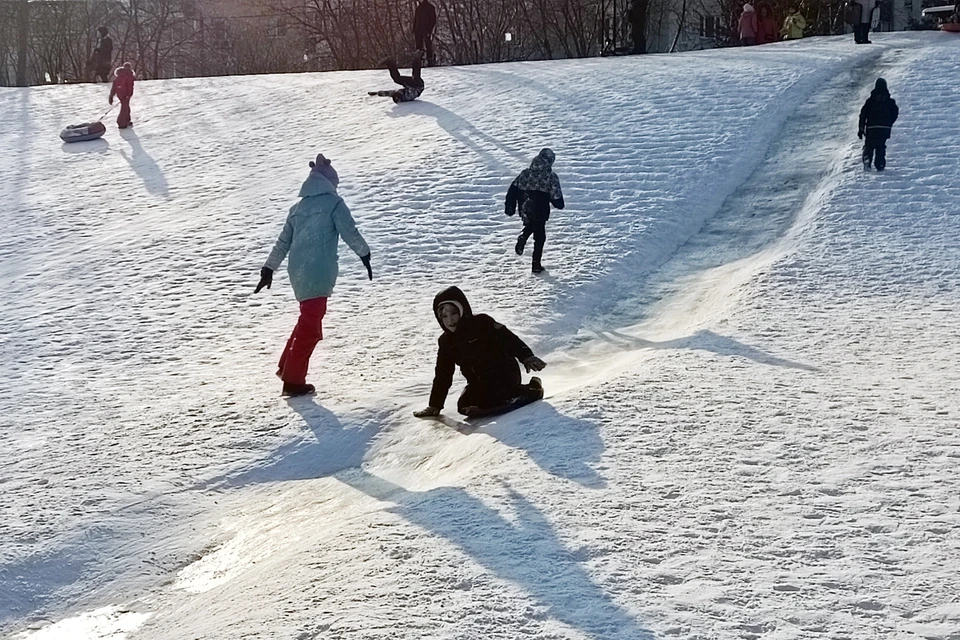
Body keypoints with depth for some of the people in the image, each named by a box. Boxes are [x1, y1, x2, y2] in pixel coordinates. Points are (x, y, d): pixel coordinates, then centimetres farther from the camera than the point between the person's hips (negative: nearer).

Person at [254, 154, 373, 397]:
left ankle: (287, 367, 24)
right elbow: (350, 233, -6)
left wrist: (269, 269, 26)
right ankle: (293, 381, -2)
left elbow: (283, 242, 19)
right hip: (318, 272, -7)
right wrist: (365, 255, 10)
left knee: (308, 318, 22)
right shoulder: (333, 203, -4)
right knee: (311, 325, -2)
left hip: (297, 272, 7)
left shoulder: (298, 208, 15)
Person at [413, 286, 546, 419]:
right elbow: (442, 376, 13)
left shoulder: (481, 323, -12)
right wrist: (434, 405, 10)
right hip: (479, 382, 7)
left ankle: (532, 390, -10)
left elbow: (509, 339, -21)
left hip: (504, 372, -7)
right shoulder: (446, 342, 6)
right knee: (464, 406, -16)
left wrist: (526, 357, -38)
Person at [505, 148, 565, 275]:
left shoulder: (525, 173, -1)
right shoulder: (551, 177, -11)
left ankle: (522, 239, 1)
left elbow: (513, 190, 1)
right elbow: (556, 197, -7)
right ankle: (536, 264, 10)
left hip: (524, 211, 3)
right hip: (540, 213, -3)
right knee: (539, 236, 11)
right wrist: (560, 204, 15)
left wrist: (510, 206, 10)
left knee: (529, 226, 32)